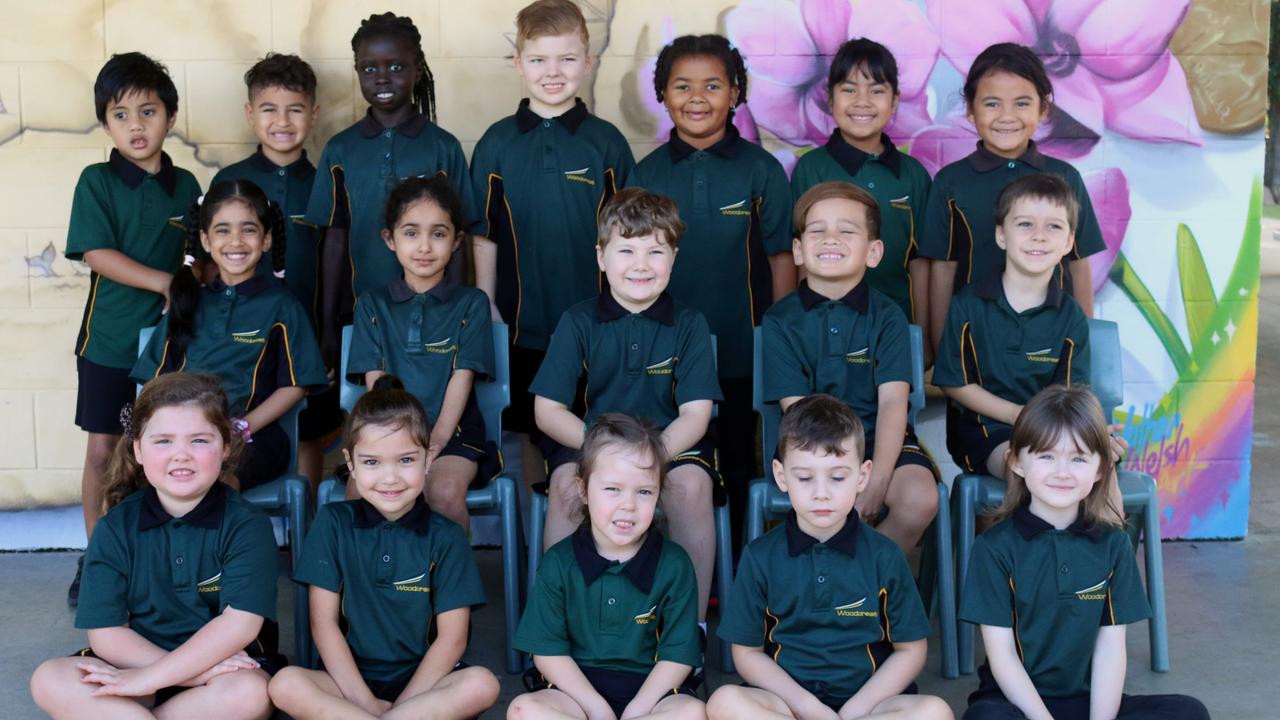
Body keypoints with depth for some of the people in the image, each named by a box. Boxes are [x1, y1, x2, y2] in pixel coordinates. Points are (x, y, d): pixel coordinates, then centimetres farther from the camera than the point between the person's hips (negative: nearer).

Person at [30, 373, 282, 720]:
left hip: (227, 666, -2)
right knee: (50, 681, -22)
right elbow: (106, 633, -7)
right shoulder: (116, 528, -2)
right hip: (138, 660, 2)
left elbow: (242, 622, -20)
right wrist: (188, 672, -21)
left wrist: (149, 678, -25)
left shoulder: (246, 524, -9)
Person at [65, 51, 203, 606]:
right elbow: (97, 254, -14)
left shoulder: (185, 186, 4)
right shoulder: (96, 183, -6)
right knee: (103, 450, 5)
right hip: (109, 338, -2)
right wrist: (165, 282, -19)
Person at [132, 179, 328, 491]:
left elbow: (295, 385, 2)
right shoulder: (188, 302, 19)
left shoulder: (281, 306, 8)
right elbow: (157, 381, 16)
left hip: (253, 435, -3)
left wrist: (241, 428, -10)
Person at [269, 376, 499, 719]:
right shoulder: (332, 523, 2)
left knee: (481, 685, -30)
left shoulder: (446, 536, 0)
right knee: (285, 685, -29)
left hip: (424, 680, 0)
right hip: (349, 678, 0)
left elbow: (452, 637, -4)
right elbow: (323, 622, -2)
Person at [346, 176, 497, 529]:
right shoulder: (372, 305, 13)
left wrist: (436, 440, -15)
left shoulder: (471, 303, 8)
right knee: (358, 491, -27)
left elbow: (462, 376, -2)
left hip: (452, 432, -1)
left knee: (445, 492, -31)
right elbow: (374, 381, 3)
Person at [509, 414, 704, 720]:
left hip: (648, 690, 0)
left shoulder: (673, 564, -1)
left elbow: (679, 655, -3)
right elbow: (547, 651, -2)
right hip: (577, 690, 1)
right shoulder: (559, 562, -1)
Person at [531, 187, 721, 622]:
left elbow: (695, 414, -6)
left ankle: (693, 619, -17)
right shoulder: (579, 322, 0)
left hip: (670, 443, 0)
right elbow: (547, 410, -4)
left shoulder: (688, 324, 0)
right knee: (565, 483, -31)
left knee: (691, 485, -31)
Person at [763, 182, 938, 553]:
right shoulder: (780, 321, 0)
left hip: (880, 439, 2)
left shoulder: (887, 316, 1)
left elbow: (893, 402, -10)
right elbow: (797, 410, -7)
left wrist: (877, 481, -24)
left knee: (920, 498, -27)